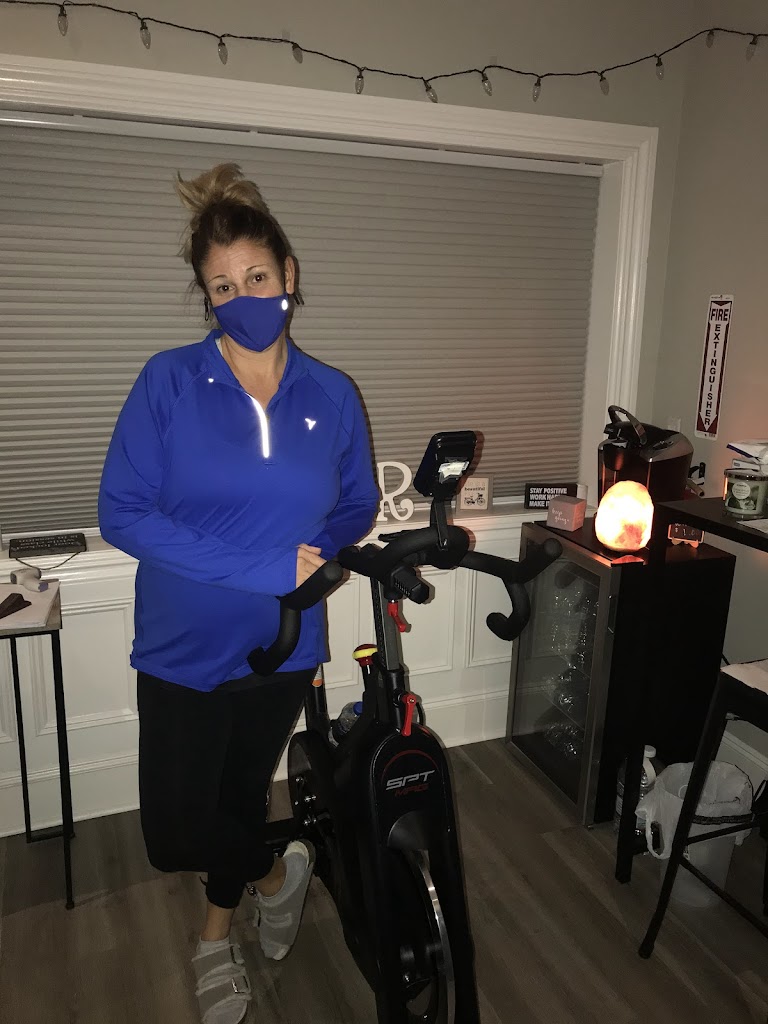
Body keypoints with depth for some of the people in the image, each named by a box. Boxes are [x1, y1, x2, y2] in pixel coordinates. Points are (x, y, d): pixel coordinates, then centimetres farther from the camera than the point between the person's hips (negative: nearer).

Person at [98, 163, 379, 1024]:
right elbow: (121, 512, -18)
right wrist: (262, 565, -24)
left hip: (282, 644, 1)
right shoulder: (169, 382, -12)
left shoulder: (331, 395, -4)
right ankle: (276, 872, 39)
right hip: (184, 646, -1)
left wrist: (314, 553, -16)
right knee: (176, 832, 6)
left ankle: (218, 936, 49)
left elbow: (356, 508, 6)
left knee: (242, 792, 19)